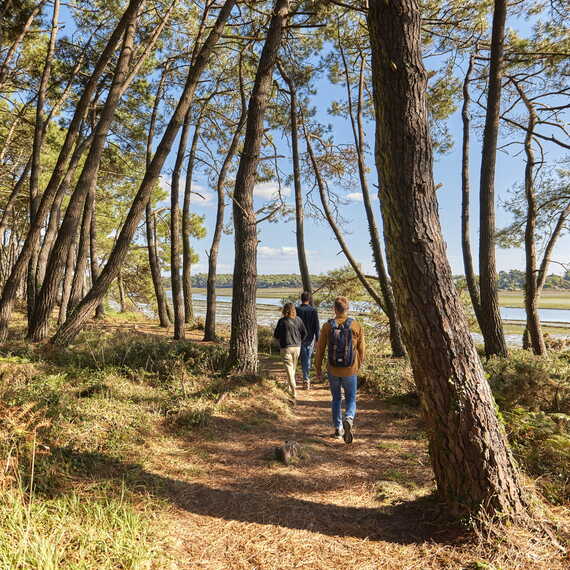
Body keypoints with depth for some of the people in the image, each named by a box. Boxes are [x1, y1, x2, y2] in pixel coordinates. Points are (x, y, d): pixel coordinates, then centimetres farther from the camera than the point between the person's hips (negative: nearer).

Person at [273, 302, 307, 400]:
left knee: (289, 368, -3)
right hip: (297, 347, 4)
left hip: (286, 347, -4)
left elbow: (276, 335, -4)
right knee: (293, 367, 20)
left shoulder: (282, 321, -10)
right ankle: (291, 385, 37)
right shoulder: (298, 320, -2)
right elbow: (304, 333, 1)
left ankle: (294, 391, -12)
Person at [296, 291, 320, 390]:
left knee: (304, 358, 7)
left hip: (300, 337, -1)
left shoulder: (297, 310, -9)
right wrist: (317, 339, -1)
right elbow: (317, 326, -6)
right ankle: (306, 377, 23)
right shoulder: (313, 310, -7)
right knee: (308, 357, 14)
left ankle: (306, 379, 2)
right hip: (310, 337, 1)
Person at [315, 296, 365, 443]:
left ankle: (338, 429, 21)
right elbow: (361, 349, 1)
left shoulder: (327, 326, -7)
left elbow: (320, 349, -3)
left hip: (333, 370, 1)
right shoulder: (356, 326, -7)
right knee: (351, 399, 13)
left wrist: (318, 368, 9)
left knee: (336, 399, 19)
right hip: (350, 370, -1)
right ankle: (349, 419, -15)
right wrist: (359, 364, 19)